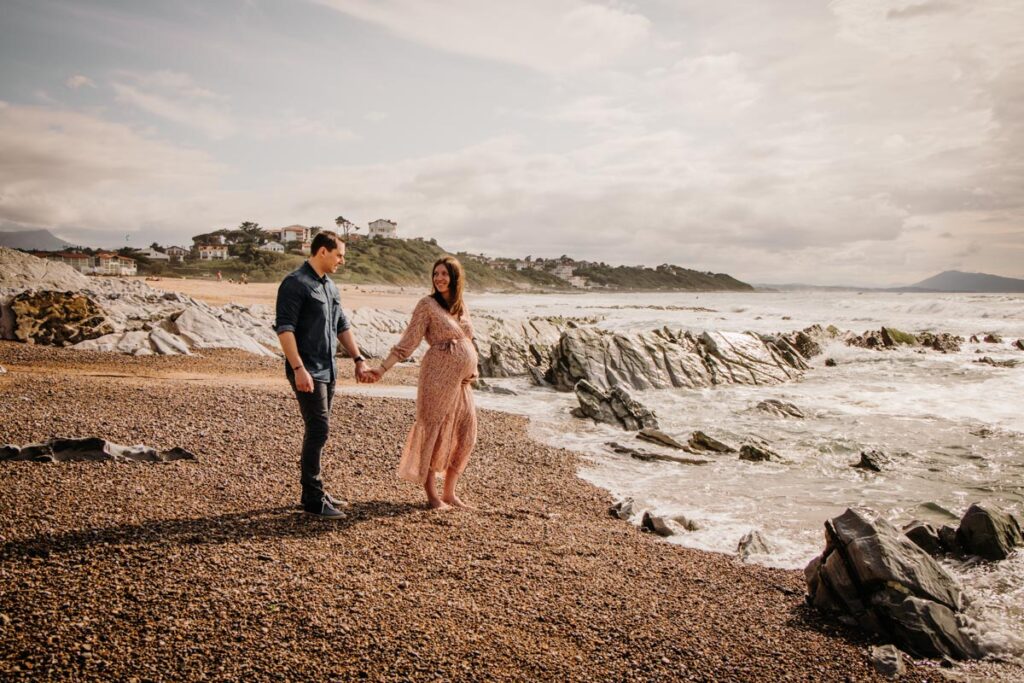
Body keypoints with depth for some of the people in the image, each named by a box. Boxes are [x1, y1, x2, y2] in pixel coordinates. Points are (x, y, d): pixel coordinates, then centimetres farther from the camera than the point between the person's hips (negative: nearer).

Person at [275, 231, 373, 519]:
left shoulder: (330, 286, 16)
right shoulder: (295, 283, -11)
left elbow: (342, 326, 22)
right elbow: (284, 328, -18)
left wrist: (358, 360, 16)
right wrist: (298, 368, -24)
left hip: (328, 370, 9)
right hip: (307, 371, -9)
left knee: (318, 430, 13)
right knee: (318, 429, -10)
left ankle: (314, 491, 22)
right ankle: (313, 500, -2)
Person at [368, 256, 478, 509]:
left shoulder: (461, 305, 13)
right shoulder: (427, 304, -6)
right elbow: (408, 342, -9)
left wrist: (472, 370, 13)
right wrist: (382, 368, -16)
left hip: (461, 379, 7)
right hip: (438, 375, -7)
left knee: (465, 433, 8)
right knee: (433, 431, 0)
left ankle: (450, 492, 20)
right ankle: (431, 494, 12)